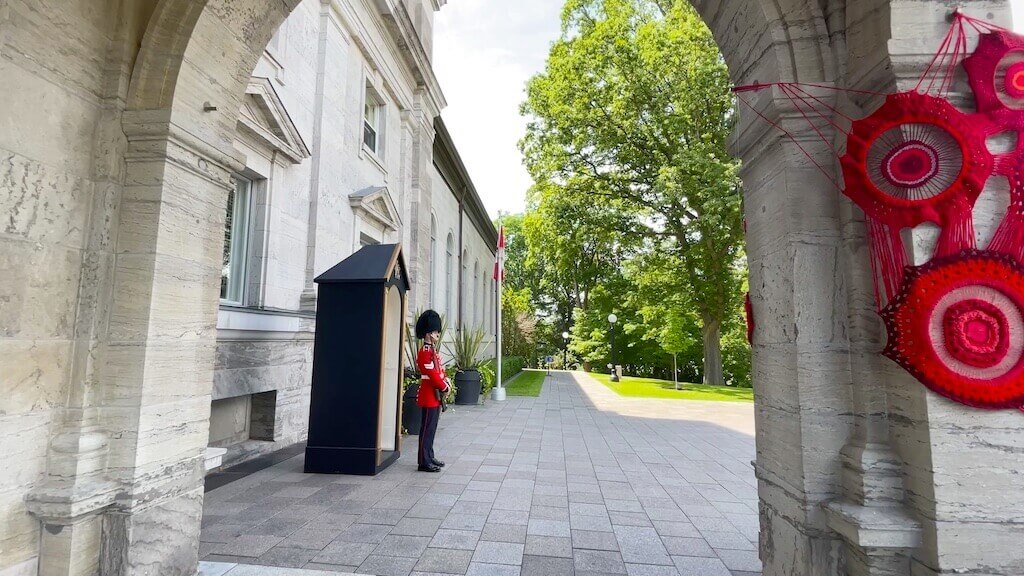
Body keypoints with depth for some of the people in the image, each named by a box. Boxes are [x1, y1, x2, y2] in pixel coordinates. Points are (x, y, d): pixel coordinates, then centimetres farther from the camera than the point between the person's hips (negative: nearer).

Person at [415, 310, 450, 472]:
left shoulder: (433, 351, 14)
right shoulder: (425, 352, -17)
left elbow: (440, 370, 17)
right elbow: (432, 374, -21)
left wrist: (447, 382, 2)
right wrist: (444, 387, -12)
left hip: (436, 396, 10)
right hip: (429, 396, -10)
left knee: (431, 428, 15)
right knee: (427, 429, -4)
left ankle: (429, 457, 24)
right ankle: (424, 462, 2)